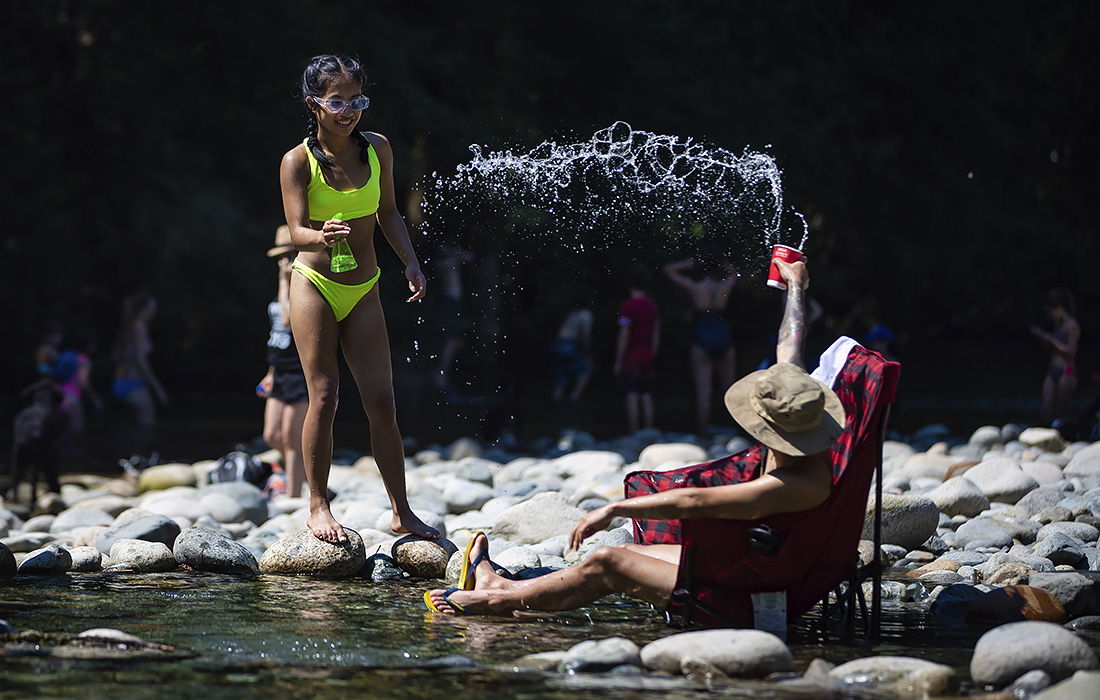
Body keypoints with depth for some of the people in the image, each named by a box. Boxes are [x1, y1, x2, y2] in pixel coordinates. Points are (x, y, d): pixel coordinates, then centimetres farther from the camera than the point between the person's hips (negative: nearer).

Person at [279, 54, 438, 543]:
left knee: (381, 402, 0)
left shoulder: (377, 149, 1)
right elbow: (296, 231, -18)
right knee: (323, 397, -6)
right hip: (315, 284, -3)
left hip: (364, 291, 3)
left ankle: (402, 512, 7)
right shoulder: (298, 162, -10)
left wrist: (410, 262, 2)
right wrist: (322, 237, -40)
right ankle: (318, 507, 5)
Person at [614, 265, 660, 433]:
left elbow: (624, 336, -15)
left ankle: (633, 434, -7)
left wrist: (618, 362, -10)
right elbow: (656, 334, 12)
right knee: (646, 396, 6)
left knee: (632, 395, -5)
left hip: (631, 357, -6)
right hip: (647, 356, 6)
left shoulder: (628, 306, -12)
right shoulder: (652, 306, 8)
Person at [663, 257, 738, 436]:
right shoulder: (724, 287, -1)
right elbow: (733, 272, 23)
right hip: (723, 339, 3)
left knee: (703, 391, -5)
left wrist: (693, 263, 2)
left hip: (702, 342, -3)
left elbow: (669, 270, 2)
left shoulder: (695, 288, -8)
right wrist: (720, 262, 8)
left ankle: (702, 432, -8)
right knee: (728, 386, 15)